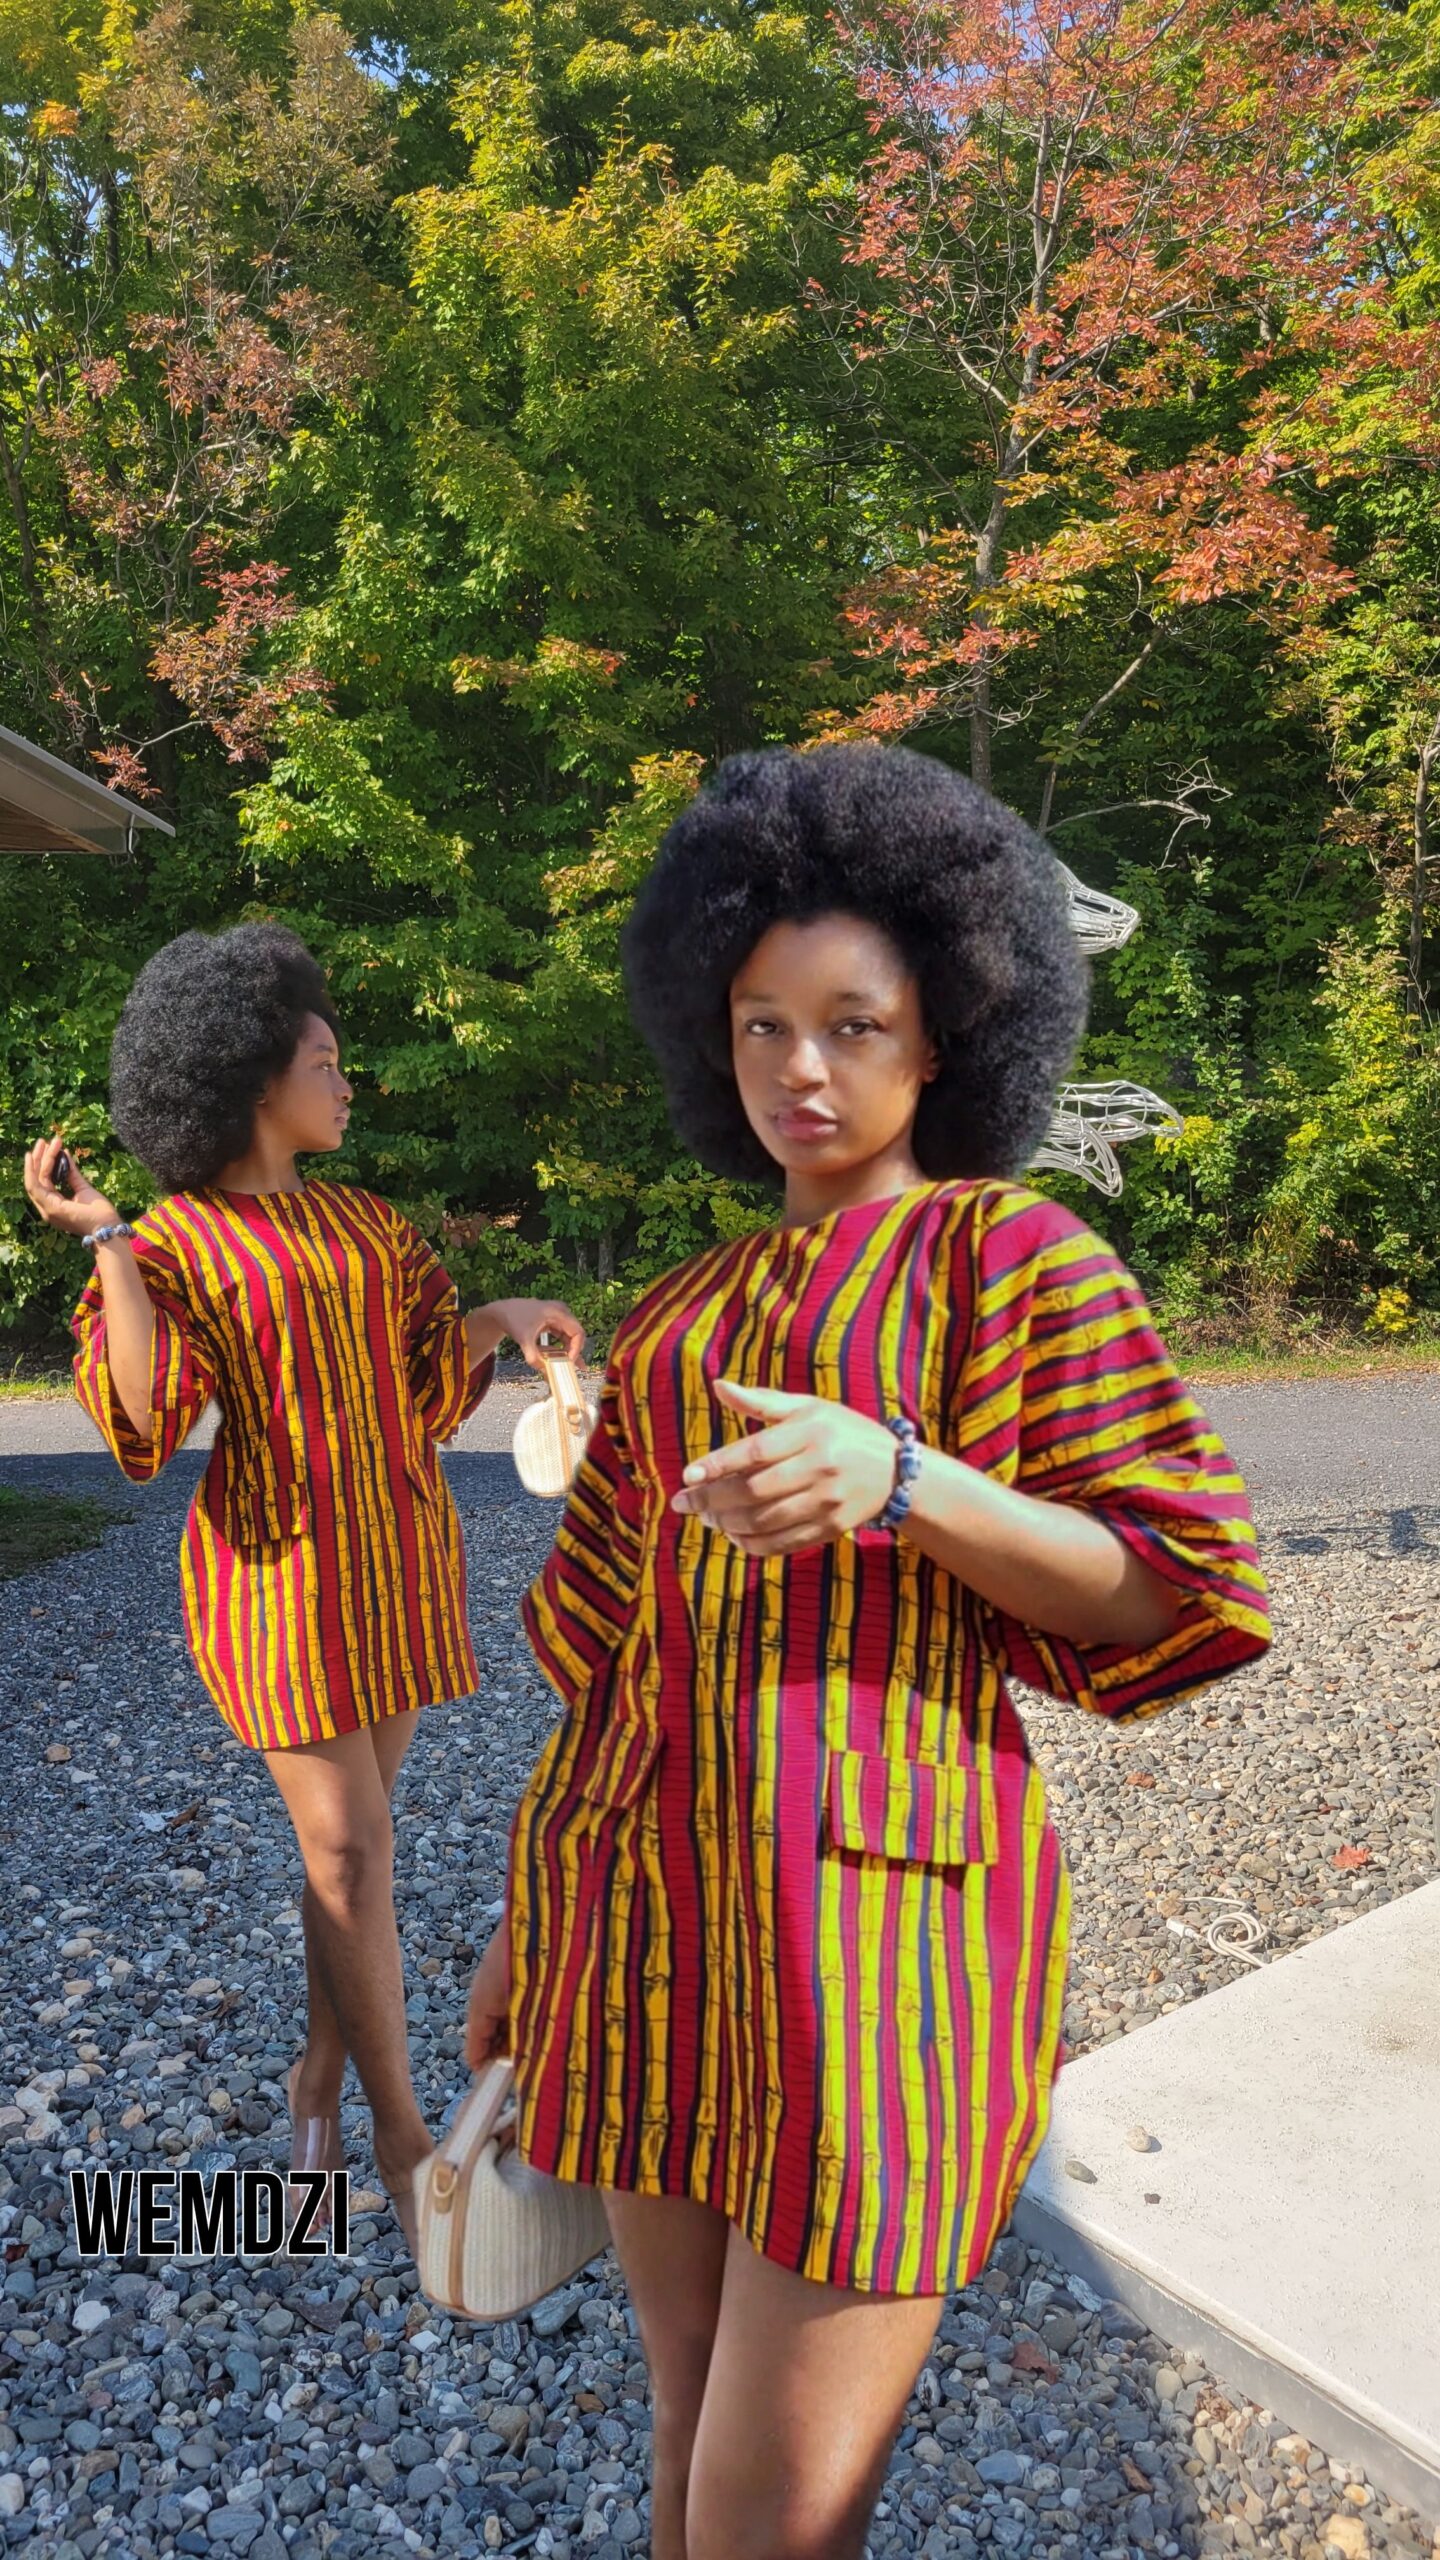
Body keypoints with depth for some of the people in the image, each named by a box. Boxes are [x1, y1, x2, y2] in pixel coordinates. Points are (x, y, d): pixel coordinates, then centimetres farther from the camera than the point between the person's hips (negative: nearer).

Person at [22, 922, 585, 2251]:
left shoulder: (360, 1218, 10)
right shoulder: (171, 1240, -5)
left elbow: (431, 1366, 12)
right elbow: (150, 1416, -18)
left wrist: (501, 1318, -6)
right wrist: (103, 1244, -21)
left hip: (398, 1550, 5)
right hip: (281, 1560, -5)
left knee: (356, 1828, 12)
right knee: (347, 1844, -2)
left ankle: (321, 2069, 31)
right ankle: (401, 2127, 14)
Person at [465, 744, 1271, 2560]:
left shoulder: (1018, 1252, -1)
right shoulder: (683, 1317, 15)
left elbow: (1162, 1591, -7)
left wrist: (900, 1480, -23)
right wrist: (530, 1908, 16)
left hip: (876, 1900, -5)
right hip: (652, 1902, 6)